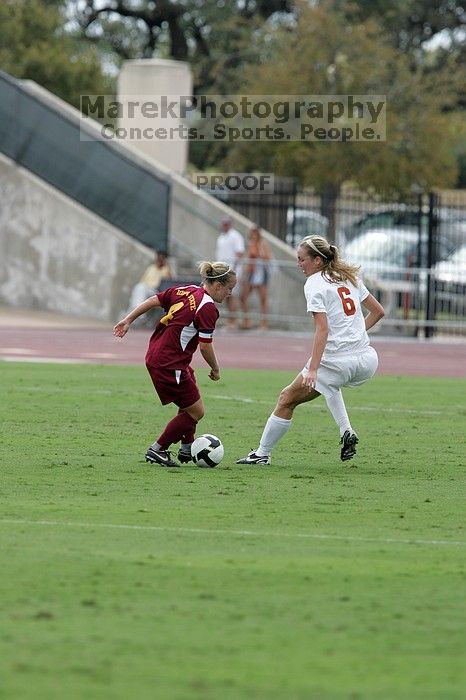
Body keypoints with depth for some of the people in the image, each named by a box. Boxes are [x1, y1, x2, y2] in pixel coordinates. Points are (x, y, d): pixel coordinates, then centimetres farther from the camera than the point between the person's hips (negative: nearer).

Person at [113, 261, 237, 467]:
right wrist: (215, 369, -2)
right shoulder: (208, 308, -17)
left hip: (155, 356, 10)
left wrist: (128, 320, 19)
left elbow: (152, 301, 11)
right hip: (170, 365, -10)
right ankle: (157, 450, 7)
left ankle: (187, 448, 31)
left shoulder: (186, 290, 8)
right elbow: (205, 346, -18)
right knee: (196, 411, 1)